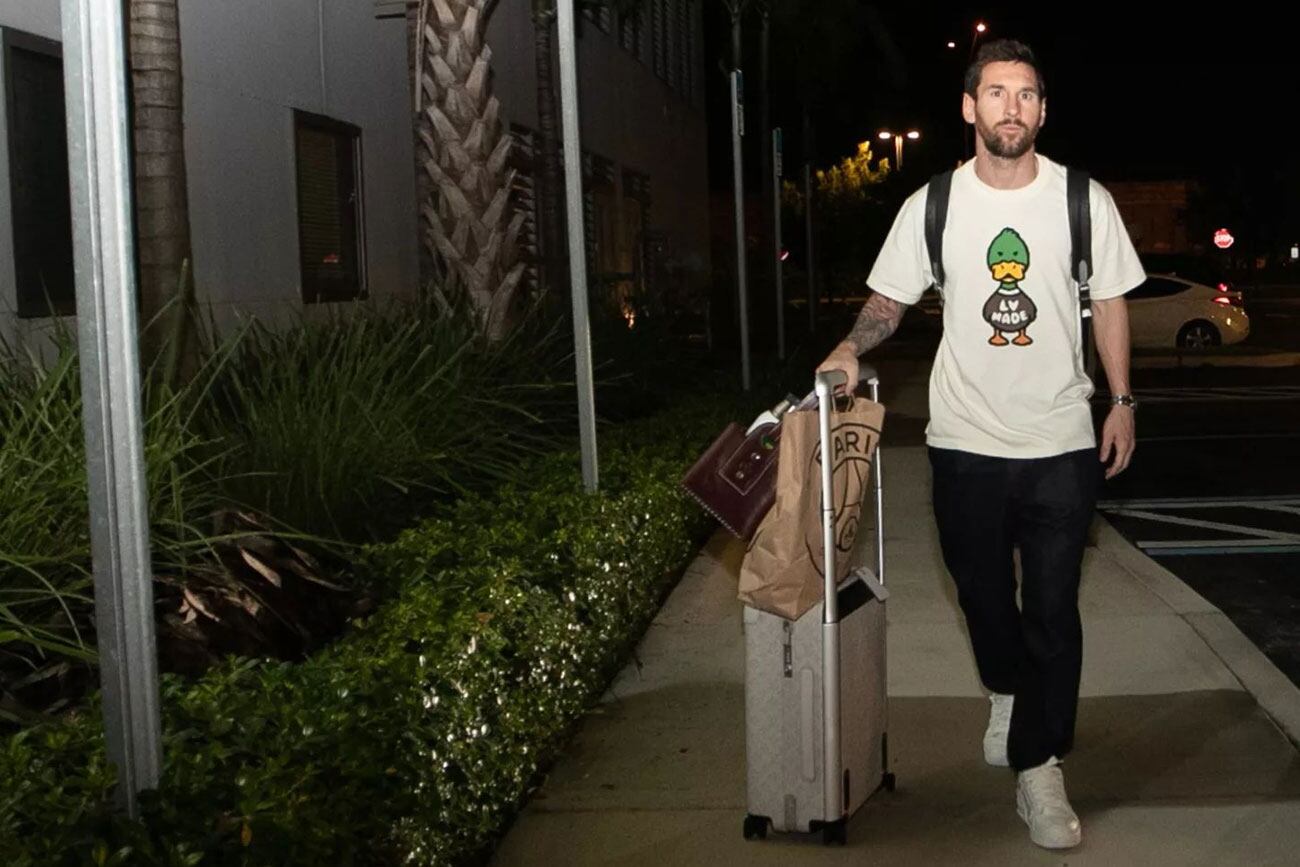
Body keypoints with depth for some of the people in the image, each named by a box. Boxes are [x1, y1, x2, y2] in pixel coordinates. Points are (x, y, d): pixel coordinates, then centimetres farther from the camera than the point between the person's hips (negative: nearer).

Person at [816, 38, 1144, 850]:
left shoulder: (1085, 200, -3)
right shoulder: (930, 208, -1)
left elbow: (1111, 303, 6)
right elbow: (890, 299, 6)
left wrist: (1122, 401, 3)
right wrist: (853, 347, -14)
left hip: (1061, 444, -1)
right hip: (967, 441, 1)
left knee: (1053, 612, -1)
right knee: (984, 595, 16)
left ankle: (1039, 769, 10)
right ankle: (1008, 695, 46)